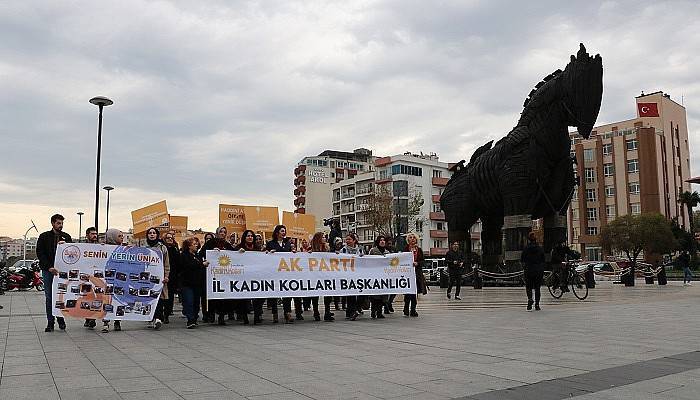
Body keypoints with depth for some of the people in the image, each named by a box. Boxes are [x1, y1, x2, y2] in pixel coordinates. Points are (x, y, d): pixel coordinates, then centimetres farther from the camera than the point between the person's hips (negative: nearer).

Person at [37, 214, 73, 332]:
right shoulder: (44, 237, 4)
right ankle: (50, 323, 9)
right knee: (49, 297, 3)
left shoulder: (66, 237, 9)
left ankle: (61, 320, 12)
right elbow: (40, 254, -2)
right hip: (48, 270, -1)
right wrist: (49, 267, -14)